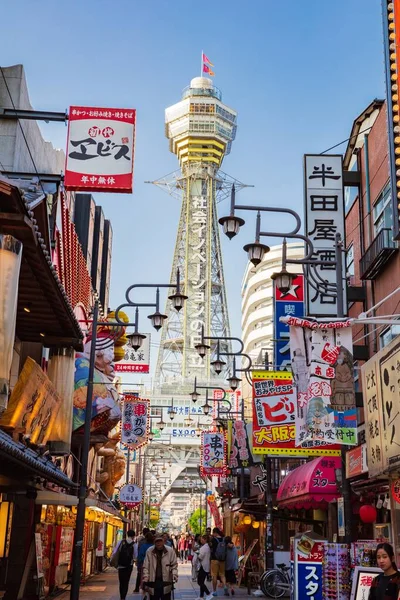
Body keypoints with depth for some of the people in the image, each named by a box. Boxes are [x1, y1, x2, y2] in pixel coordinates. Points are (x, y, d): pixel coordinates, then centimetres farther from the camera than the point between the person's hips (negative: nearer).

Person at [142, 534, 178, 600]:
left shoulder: (170, 551, -5)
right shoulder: (149, 551, -4)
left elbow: (174, 565, 3)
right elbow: (146, 566, 1)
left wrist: (174, 575, -11)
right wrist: (145, 579, -6)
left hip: (166, 582, -1)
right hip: (153, 582, 1)